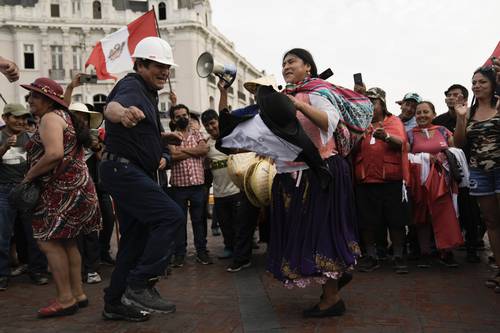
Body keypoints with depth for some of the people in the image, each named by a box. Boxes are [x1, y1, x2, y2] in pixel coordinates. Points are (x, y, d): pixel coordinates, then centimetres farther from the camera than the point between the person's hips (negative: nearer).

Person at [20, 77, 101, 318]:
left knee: (49, 242, -7)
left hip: (64, 189, -11)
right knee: (66, 242, 13)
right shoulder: (63, 116, 20)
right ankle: (77, 294, 19)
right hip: (73, 187, 11)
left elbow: (54, 154, -26)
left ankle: (65, 299, -3)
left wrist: (29, 175, -13)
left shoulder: (50, 118, -11)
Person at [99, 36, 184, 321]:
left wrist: (162, 136, 16)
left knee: (136, 238, 12)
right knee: (171, 215, -20)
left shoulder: (147, 92, 20)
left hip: (132, 173, 11)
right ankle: (140, 285, -16)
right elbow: (111, 107, -36)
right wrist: (122, 112, -60)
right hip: (123, 169, -11)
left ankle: (116, 303, 22)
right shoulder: (132, 87, -11)